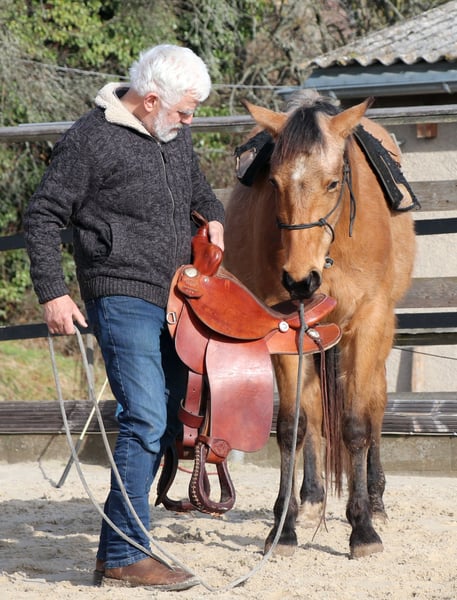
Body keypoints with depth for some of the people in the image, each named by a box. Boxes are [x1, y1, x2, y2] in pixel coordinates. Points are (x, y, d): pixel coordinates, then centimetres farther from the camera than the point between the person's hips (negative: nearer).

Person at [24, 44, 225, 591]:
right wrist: (52, 293, -15)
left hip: (175, 300, 9)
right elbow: (42, 217, -7)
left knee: (171, 420, 12)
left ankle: (119, 546, 22)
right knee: (147, 420, -16)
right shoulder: (89, 140, -10)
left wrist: (212, 216, 13)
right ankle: (125, 556, -11)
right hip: (123, 299, -9)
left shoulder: (176, 136, 12)